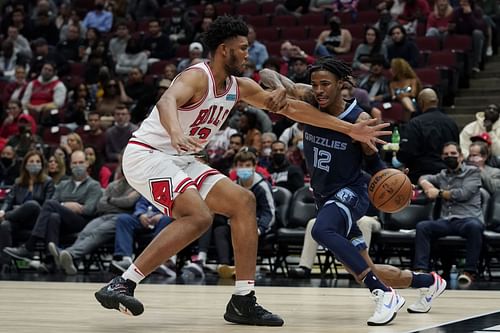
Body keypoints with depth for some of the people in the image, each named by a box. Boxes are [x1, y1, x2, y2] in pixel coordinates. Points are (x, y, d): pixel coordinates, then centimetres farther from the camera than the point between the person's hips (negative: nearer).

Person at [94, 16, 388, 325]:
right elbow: (167, 101, -41)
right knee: (198, 216, -28)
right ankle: (121, 285, -26)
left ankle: (243, 301, 1)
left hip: (181, 160, 9)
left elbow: (292, 107, 12)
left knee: (243, 201, 1)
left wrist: (351, 129, 12)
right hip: (146, 155, -9)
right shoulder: (197, 77, -18)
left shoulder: (239, 87, 8)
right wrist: (176, 133, -64)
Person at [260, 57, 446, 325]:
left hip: (350, 192, -6)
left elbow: (371, 159, -2)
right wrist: (281, 90, -35)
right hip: (324, 195, 6)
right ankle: (428, 282, 38)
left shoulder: (359, 119, -16)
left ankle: (384, 294, -36)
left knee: (321, 231, -39)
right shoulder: (308, 100, -9)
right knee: (365, 271, 11)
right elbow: (268, 76, -13)